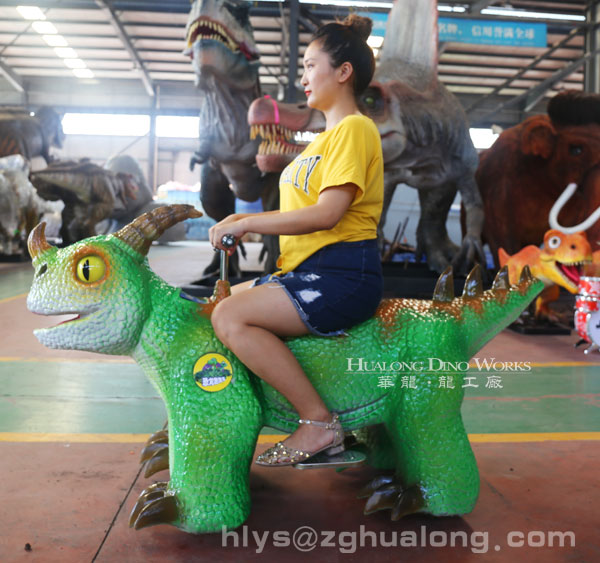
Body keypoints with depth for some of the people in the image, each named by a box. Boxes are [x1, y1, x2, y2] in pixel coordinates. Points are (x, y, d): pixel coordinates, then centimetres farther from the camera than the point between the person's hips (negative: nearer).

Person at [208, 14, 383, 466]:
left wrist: (248, 222, -14)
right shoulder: (328, 136, 24)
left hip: (343, 275, -10)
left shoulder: (354, 128, -7)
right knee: (224, 302, 10)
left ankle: (320, 423, -15)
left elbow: (327, 213, -20)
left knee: (231, 317, -23)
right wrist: (245, 223, 8)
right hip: (309, 272, 10)